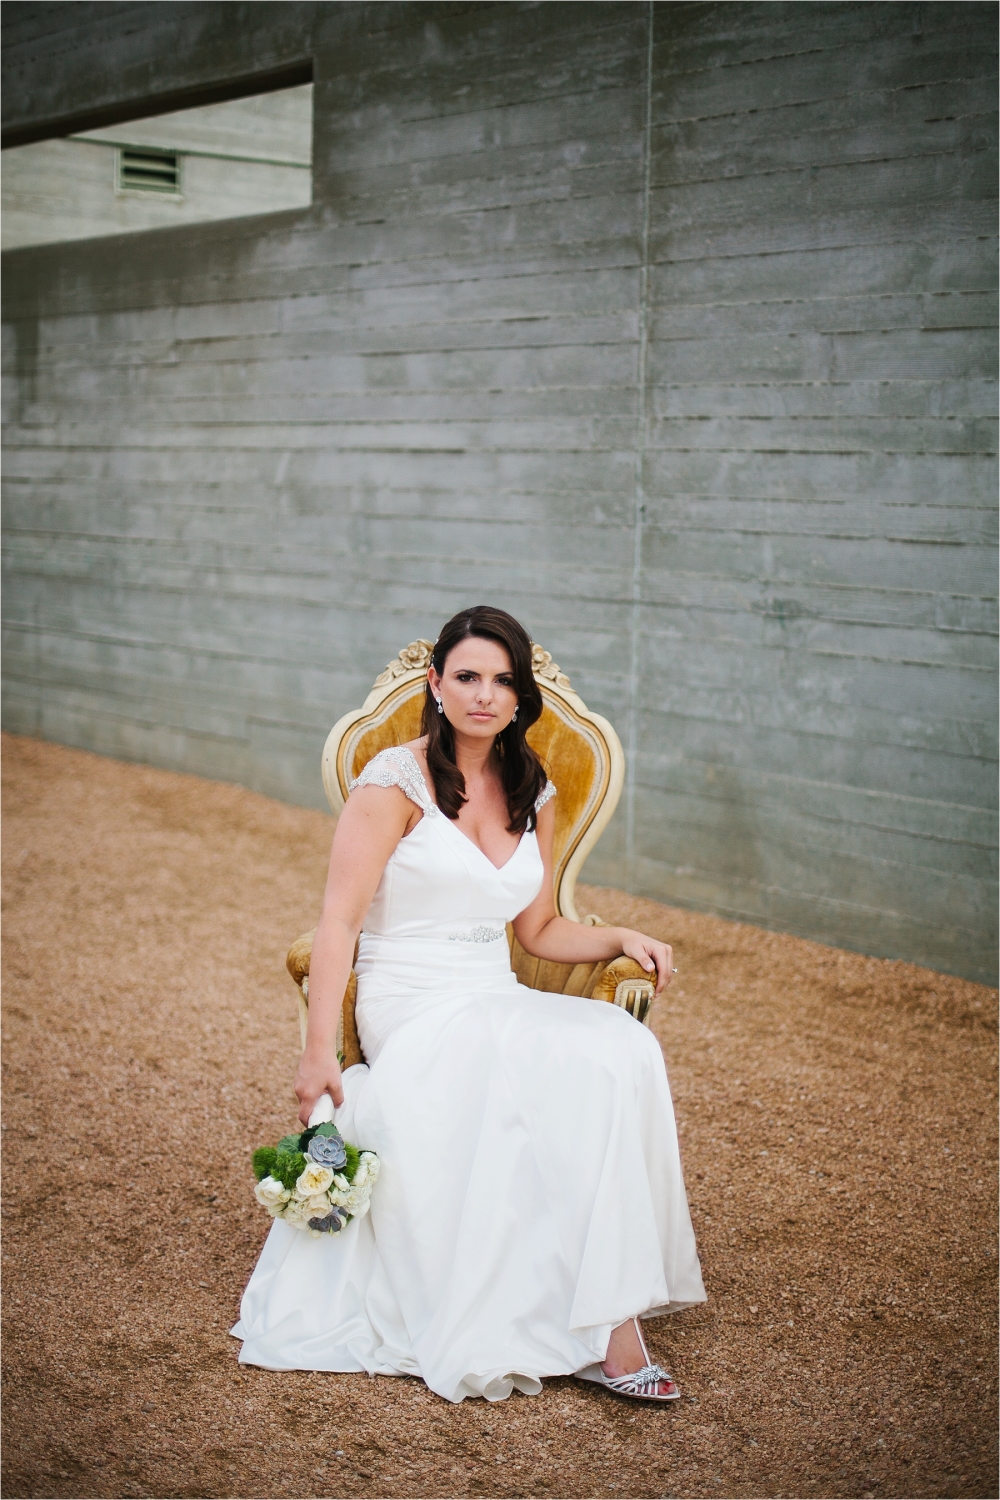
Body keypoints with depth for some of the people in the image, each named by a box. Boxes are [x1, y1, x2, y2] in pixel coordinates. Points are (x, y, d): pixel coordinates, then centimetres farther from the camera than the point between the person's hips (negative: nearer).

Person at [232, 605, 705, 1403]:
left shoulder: (533, 795, 14)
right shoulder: (396, 782, -5)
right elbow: (339, 921, -12)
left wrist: (621, 938, 2)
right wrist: (320, 1051, -21)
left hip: (498, 1005, 6)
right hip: (412, 1009, -6)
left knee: (624, 1046, -27)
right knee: (586, 1072, -30)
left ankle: (606, 1309, -26)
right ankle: (605, 1327, -26)